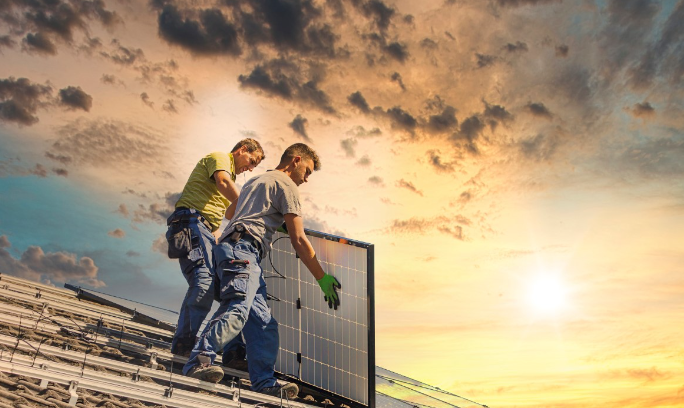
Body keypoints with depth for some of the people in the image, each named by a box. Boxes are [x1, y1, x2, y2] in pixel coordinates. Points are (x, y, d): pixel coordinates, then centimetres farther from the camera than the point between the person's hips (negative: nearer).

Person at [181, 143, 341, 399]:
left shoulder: (255, 181, 32)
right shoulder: (286, 185, 5)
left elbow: (230, 212, 51)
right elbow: (298, 240, -1)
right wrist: (323, 279, 3)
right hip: (243, 250, -10)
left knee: (263, 323, 2)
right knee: (238, 310, -28)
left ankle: (264, 382, -4)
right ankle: (200, 361, -39)